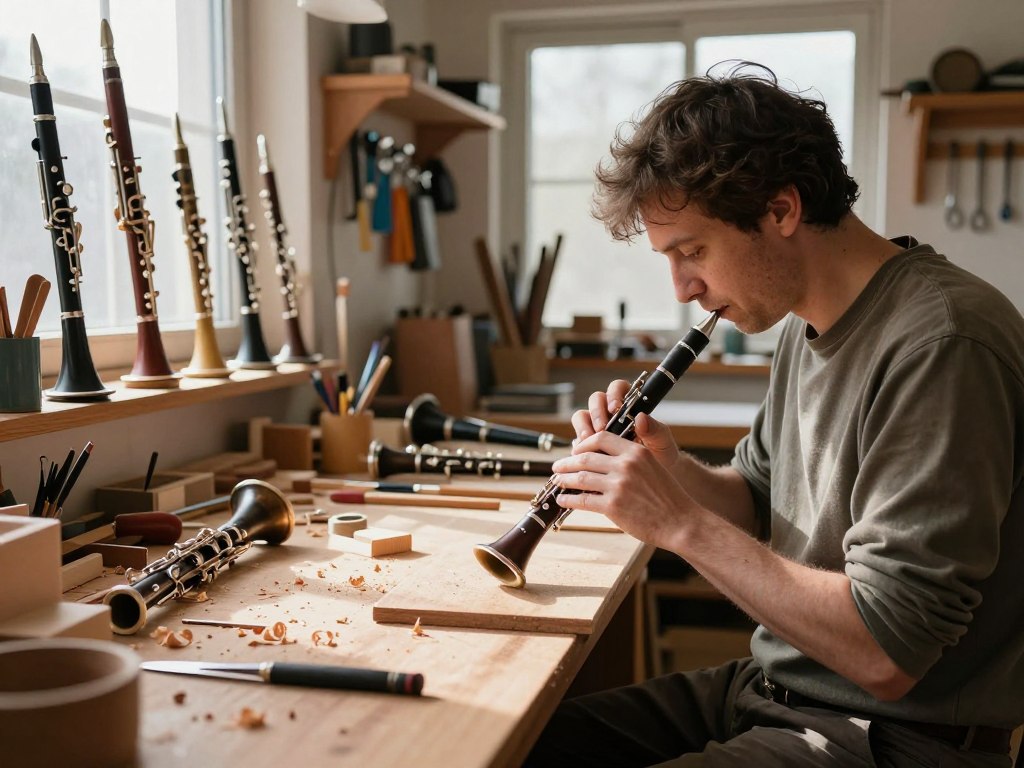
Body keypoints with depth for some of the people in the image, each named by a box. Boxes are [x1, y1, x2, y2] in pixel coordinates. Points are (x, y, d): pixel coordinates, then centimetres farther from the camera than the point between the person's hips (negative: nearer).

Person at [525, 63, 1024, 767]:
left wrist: (680, 521, -23)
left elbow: (885, 656, -27)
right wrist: (671, 469, -5)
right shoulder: (807, 324, 6)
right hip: (772, 689, 8)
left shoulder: (942, 345, -25)